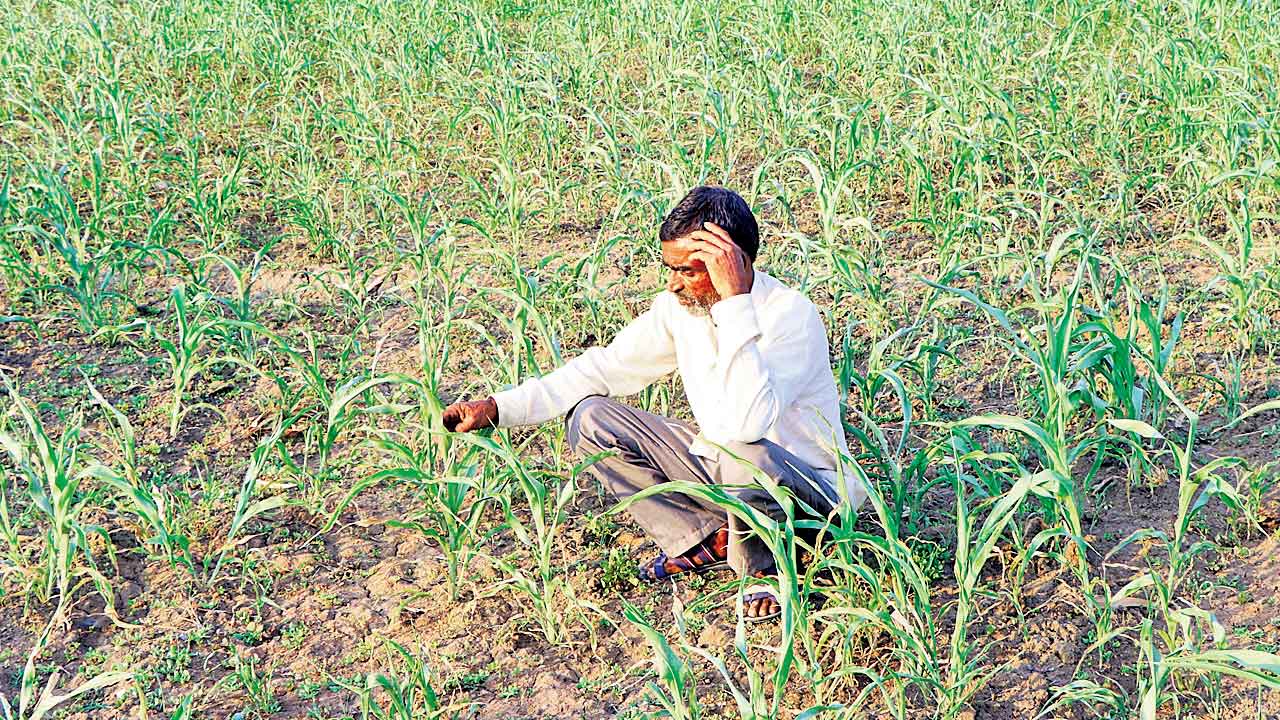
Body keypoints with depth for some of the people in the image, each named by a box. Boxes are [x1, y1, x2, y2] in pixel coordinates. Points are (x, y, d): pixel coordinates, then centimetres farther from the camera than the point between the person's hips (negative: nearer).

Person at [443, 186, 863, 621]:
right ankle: (707, 541, 0)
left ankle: (765, 567, -8)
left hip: (810, 491, -6)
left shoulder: (790, 314, -27)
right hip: (722, 467, 6)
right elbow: (606, 367, 2)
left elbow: (747, 425, -42)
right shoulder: (682, 305, -7)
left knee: (746, 455, -41)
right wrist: (498, 408, -6)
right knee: (590, 419, -7)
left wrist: (735, 301, -42)